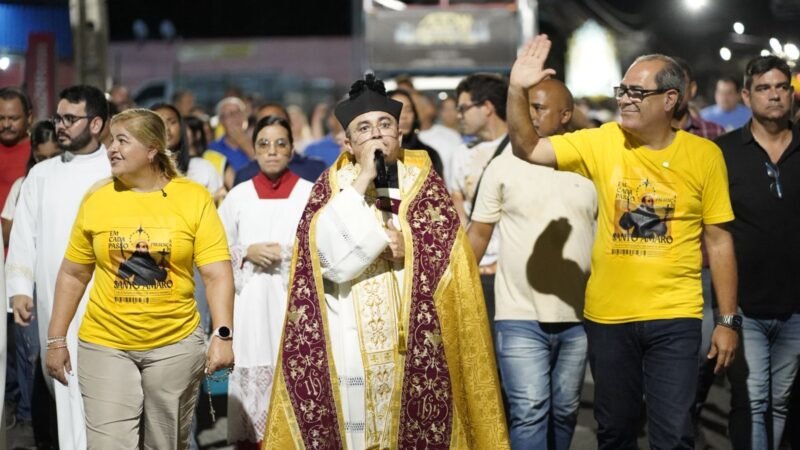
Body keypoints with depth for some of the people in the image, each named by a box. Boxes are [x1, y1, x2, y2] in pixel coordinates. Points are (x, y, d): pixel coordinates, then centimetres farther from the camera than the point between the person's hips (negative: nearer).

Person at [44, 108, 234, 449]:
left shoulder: (195, 198, -5)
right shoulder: (97, 198, 0)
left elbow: (217, 274, -8)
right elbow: (73, 275, 7)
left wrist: (223, 335, -20)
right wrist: (56, 339, 5)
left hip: (176, 344, 0)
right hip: (105, 345, 1)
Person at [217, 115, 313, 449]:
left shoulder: (310, 194, 3)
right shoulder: (238, 196, 10)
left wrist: (291, 254, -13)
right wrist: (248, 253, -5)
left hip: (295, 306, -2)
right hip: (251, 309, 2)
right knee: (251, 383, -3)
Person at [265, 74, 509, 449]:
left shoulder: (425, 183, 7)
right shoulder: (331, 186, 5)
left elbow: (448, 259, 2)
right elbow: (330, 257, -14)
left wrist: (406, 248, -12)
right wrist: (363, 180, -13)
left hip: (415, 336, 1)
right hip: (352, 338, -1)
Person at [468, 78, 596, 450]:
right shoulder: (503, 166, 0)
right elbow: (479, 233, 4)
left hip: (578, 317, 2)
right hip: (520, 318, -2)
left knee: (565, 412, 14)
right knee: (529, 412, -7)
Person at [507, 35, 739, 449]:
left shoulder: (704, 155, -4)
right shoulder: (601, 143, -2)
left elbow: (718, 240, 1)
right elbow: (527, 149, -9)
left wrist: (728, 320, 1)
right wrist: (517, 91, -25)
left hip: (675, 318, -2)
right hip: (607, 316, 2)